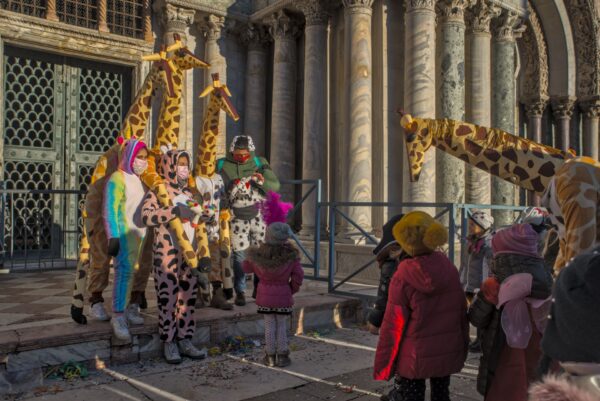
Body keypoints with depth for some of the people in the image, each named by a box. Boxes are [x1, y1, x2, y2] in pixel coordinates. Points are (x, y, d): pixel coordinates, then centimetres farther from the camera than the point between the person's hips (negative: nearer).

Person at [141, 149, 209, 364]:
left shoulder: (188, 193, 17)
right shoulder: (157, 191, -3)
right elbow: (147, 216, -21)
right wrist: (175, 211, -25)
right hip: (167, 252, -6)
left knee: (188, 296, 7)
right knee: (168, 296, -2)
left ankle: (185, 340, 17)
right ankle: (169, 342, 9)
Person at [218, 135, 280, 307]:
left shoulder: (260, 163, 1)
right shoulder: (222, 165, -2)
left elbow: (275, 186, -6)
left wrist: (262, 181, -26)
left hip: (258, 214, 1)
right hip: (237, 217, -1)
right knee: (239, 254, 0)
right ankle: (240, 292, 12)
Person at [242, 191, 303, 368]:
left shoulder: (259, 254, -10)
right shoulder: (291, 255, -15)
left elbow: (246, 267, 5)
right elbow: (298, 275, -11)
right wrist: (293, 289, 7)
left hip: (265, 295, 2)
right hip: (283, 295, -1)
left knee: (269, 326, 12)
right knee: (282, 326, 10)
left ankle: (270, 356, 18)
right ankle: (282, 356, 16)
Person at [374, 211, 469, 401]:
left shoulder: (403, 276, -19)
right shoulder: (449, 268, -7)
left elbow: (393, 325, -16)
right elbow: (462, 312, -1)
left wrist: (382, 365, -7)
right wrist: (462, 347, 13)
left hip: (415, 357, -4)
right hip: (448, 352, 4)